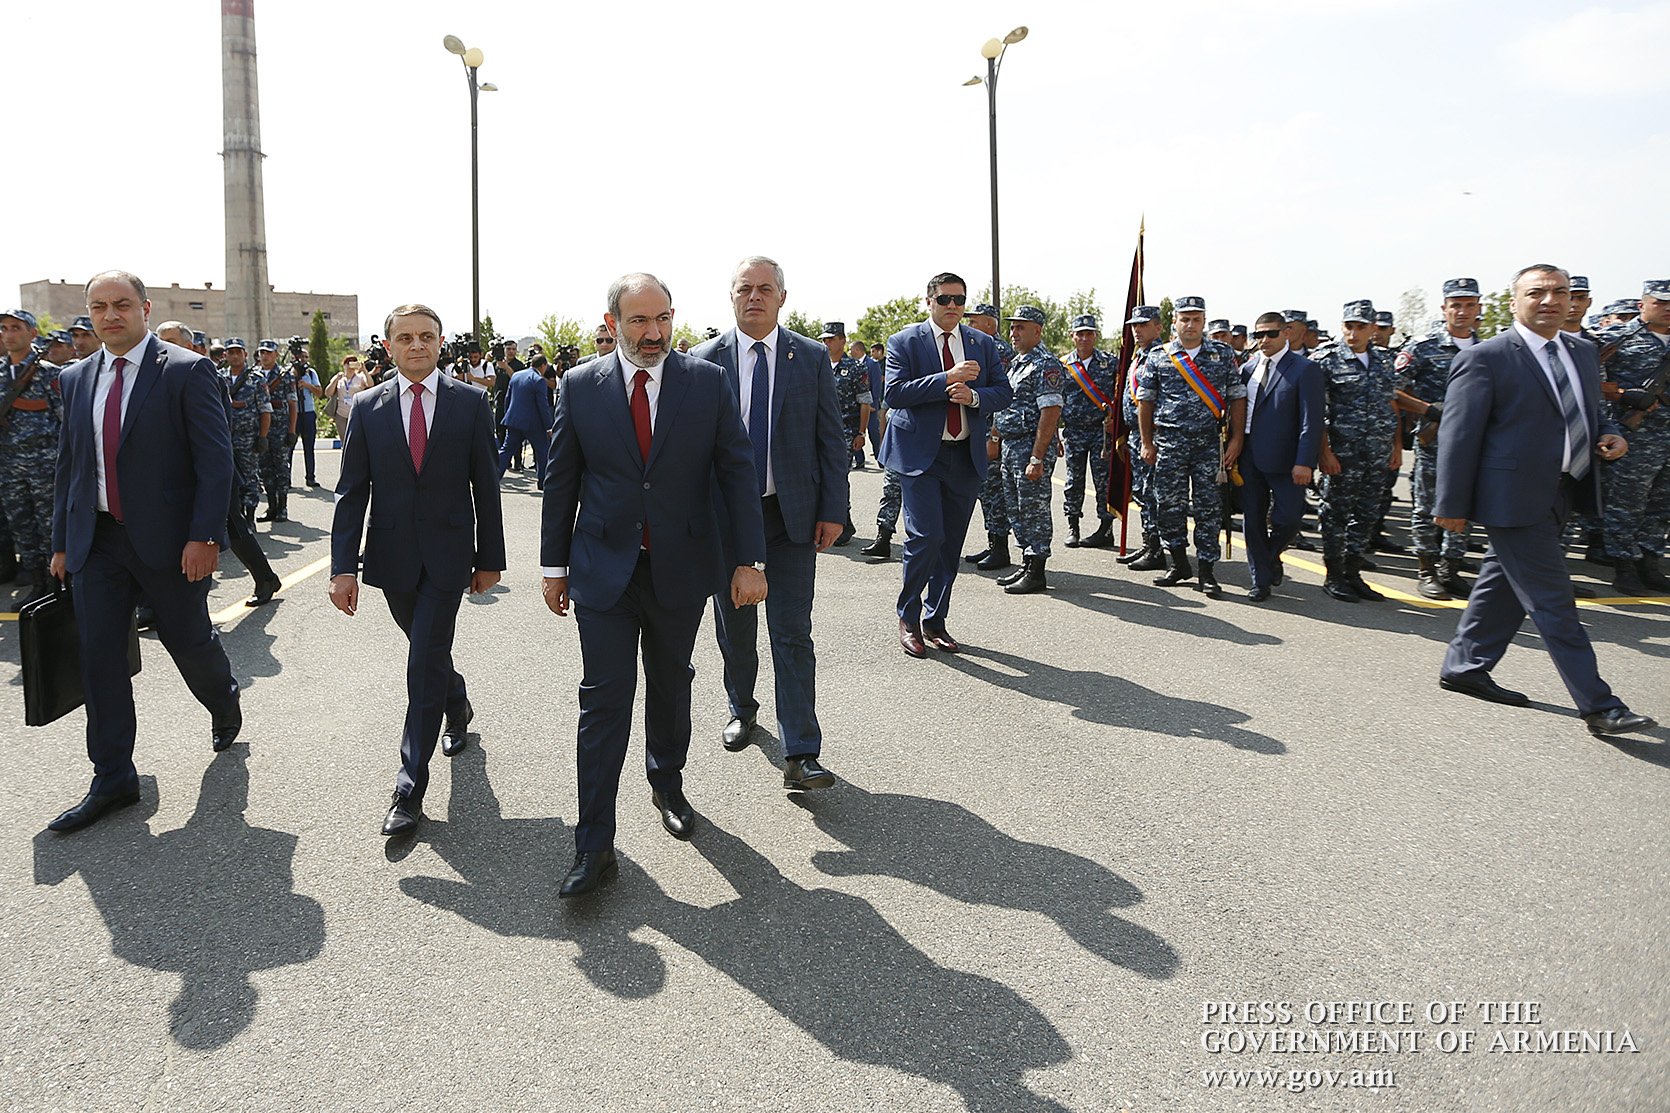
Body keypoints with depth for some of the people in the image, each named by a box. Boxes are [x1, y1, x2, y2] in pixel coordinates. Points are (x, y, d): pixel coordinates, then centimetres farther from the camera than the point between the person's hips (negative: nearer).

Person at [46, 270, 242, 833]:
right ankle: (113, 781, 13)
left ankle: (225, 705, 42)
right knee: (98, 656, 3)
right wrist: (61, 543, 13)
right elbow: (68, 466, 15)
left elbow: (215, 460, -12)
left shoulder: (188, 371, -7)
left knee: (188, 640, 8)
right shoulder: (76, 380, 10)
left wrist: (204, 536, -19)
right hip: (98, 542, 5)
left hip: (168, 539, -5)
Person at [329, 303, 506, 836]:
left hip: (448, 554, -3)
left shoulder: (471, 402, -3)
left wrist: (490, 560, 0)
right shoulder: (369, 407, 2)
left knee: (425, 662, -7)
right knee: (428, 650, 18)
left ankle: (410, 789, -1)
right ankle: (458, 708, 50)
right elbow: (351, 491, 1)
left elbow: (486, 486, 0)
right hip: (393, 555, 3)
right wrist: (343, 567, -6)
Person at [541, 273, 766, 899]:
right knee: (604, 702, -2)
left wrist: (749, 560, -6)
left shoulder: (709, 382, -3)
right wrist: (555, 565, 5)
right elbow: (561, 481, 4)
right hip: (603, 569, -1)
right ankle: (595, 847, 5)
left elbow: (737, 473, -2)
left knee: (671, 684, 18)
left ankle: (667, 783, 42)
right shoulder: (580, 386, -2)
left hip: (681, 567, 1)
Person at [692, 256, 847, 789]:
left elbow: (832, 439, 2)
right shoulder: (704, 360, 1)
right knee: (733, 626, 14)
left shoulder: (812, 358, 2)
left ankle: (800, 755, -2)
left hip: (792, 514, -1)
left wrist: (832, 510, -4)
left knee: (793, 633, -4)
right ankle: (742, 709, 40)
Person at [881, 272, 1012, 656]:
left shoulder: (983, 343, 11)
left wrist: (974, 395, -13)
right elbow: (893, 394, -12)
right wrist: (946, 379, -20)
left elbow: (1003, 391, 8)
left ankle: (935, 621, 23)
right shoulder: (904, 342, -1)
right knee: (926, 537, -13)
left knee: (951, 544, 9)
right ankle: (908, 619, 7)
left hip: (966, 456, 4)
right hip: (920, 455, -4)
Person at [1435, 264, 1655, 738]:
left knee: (1505, 585, 16)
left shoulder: (1583, 352, 14)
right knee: (1553, 604, -4)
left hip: (1561, 494, 8)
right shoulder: (1485, 359, -10)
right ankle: (1599, 707, 0)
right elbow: (1459, 434, -11)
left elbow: (1588, 413, 27)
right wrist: (1451, 504, -13)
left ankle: (1464, 668, 29)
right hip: (1515, 498, -8)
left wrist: (1609, 434, 2)